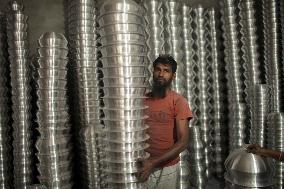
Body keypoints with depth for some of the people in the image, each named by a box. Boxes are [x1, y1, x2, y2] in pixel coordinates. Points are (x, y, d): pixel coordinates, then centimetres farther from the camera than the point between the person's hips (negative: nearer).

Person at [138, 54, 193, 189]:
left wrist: (154, 162, -21)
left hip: (166, 168, -3)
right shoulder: (143, 99, 1)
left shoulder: (178, 101, -11)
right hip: (143, 167, 3)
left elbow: (183, 142, -15)